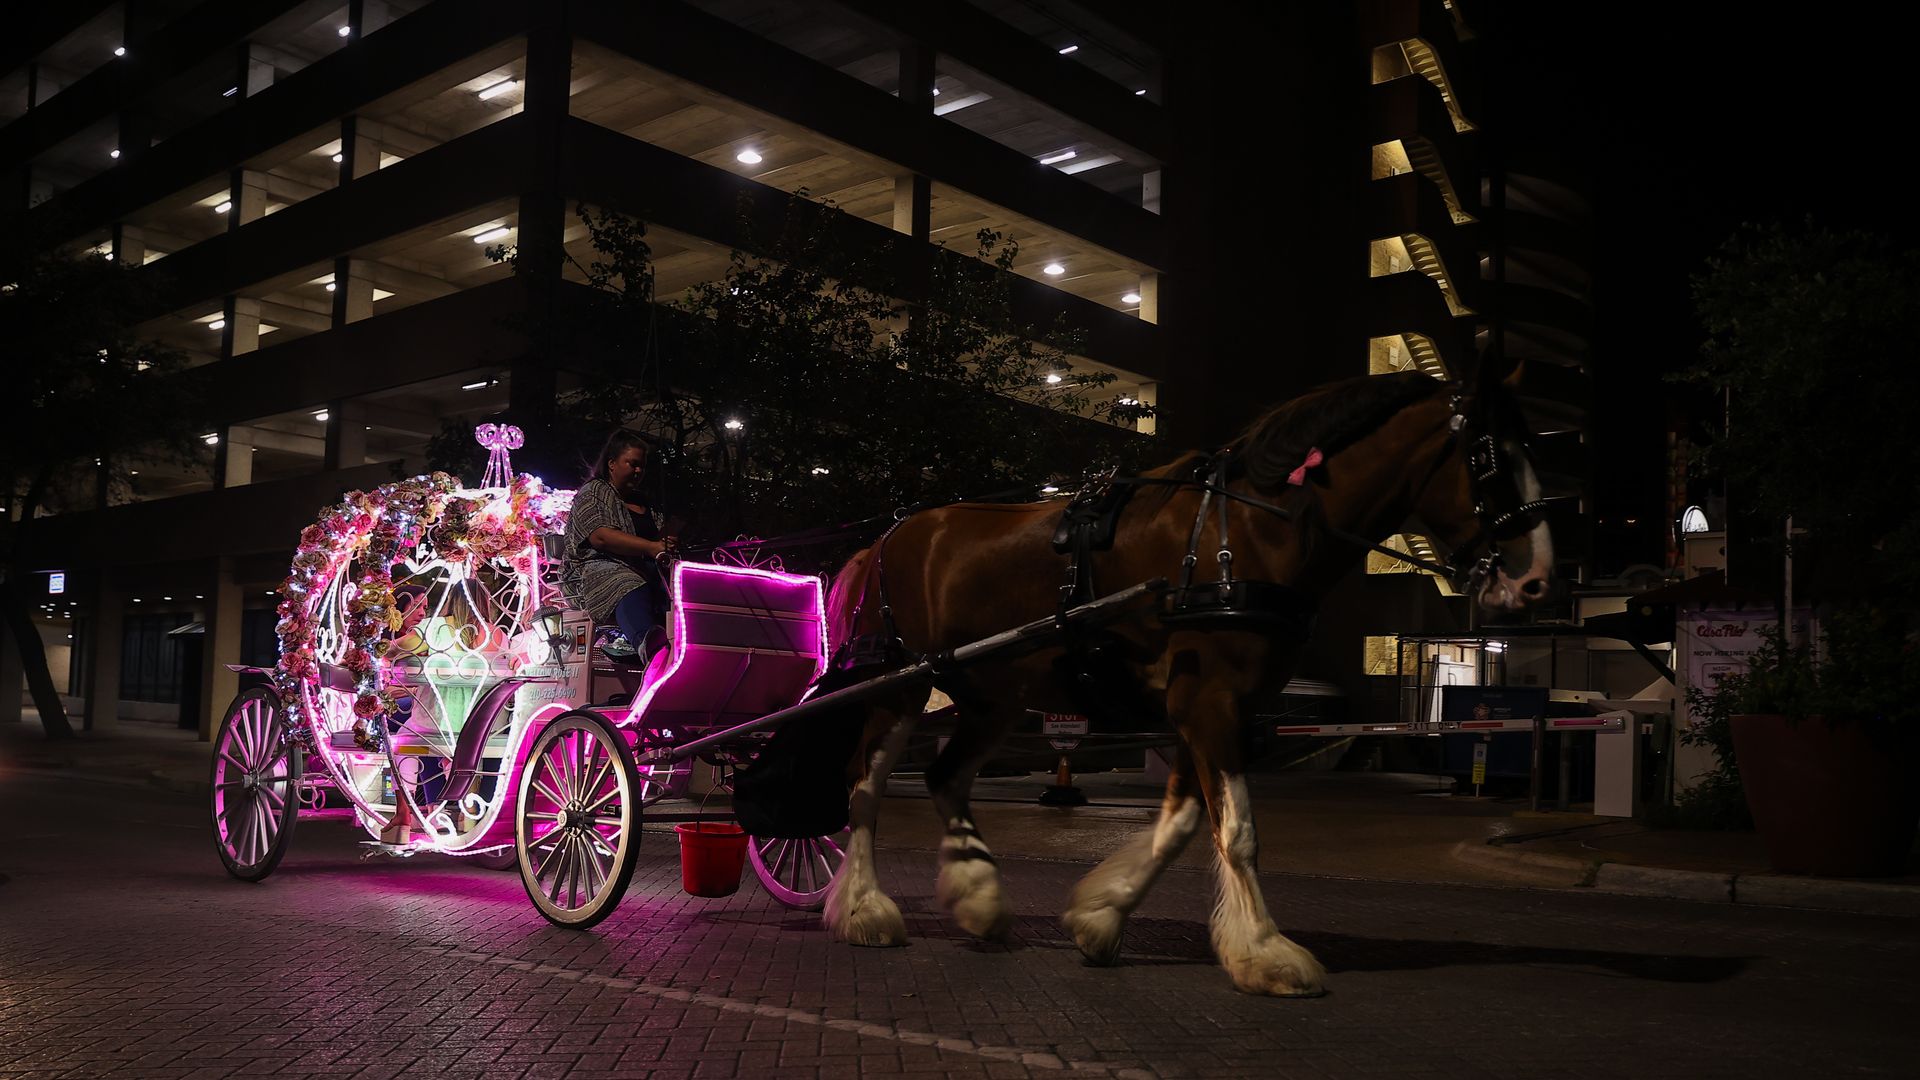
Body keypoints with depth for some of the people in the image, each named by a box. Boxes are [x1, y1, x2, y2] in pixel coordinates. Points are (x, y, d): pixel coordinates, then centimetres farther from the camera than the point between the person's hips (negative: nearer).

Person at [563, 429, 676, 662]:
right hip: (600, 567, -7)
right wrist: (652, 547, -22)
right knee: (631, 591, -44)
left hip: (643, 570, 7)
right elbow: (600, 536, -11)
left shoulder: (640, 500, 31)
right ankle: (649, 643, -77)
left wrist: (666, 545, 7)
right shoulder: (594, 492, 8)